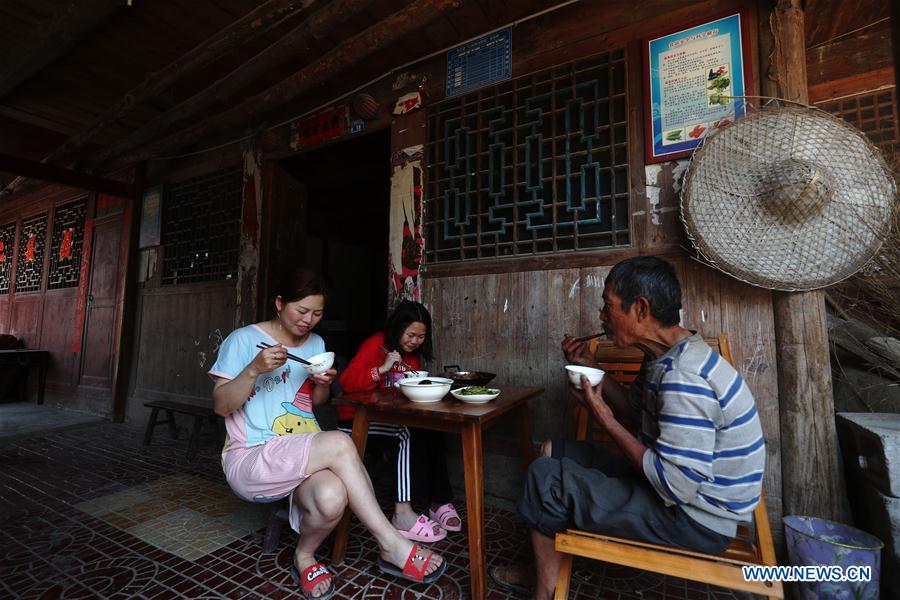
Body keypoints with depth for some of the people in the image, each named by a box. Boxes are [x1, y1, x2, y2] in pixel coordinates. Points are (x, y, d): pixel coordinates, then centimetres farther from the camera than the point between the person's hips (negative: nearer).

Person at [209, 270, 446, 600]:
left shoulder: (316, 343, 10)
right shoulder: (243, 340, -5)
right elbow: (221, 406, -8)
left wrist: (323, 384, -6)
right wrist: (254, 369, -25)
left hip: (304, 456, 5)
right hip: (250, 459, -4)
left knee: (332, 498, -33)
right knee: (338, 443, -33)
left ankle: (304, 555, 1)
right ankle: (392, 545, -19)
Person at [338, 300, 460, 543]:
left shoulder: (415, 353, 10)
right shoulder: (376, 345, -11)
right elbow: (347, 382, -21)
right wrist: (383, 368, -29)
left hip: (392, 416, 6)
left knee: (431, 430, -20)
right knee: (410, 433, -30)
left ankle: (438, 500, -12)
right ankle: (403, 515, -25)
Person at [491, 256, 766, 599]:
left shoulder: (685, 378, -30)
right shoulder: (665, 356, 1)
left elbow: (677, 487, -30)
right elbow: (635, 409, 15)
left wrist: (605, 419, -22)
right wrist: (591, 368, 1)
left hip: (697, 521, -9)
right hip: (674, 480, 10)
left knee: (545, 476, -13)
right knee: (552, 452, 10)